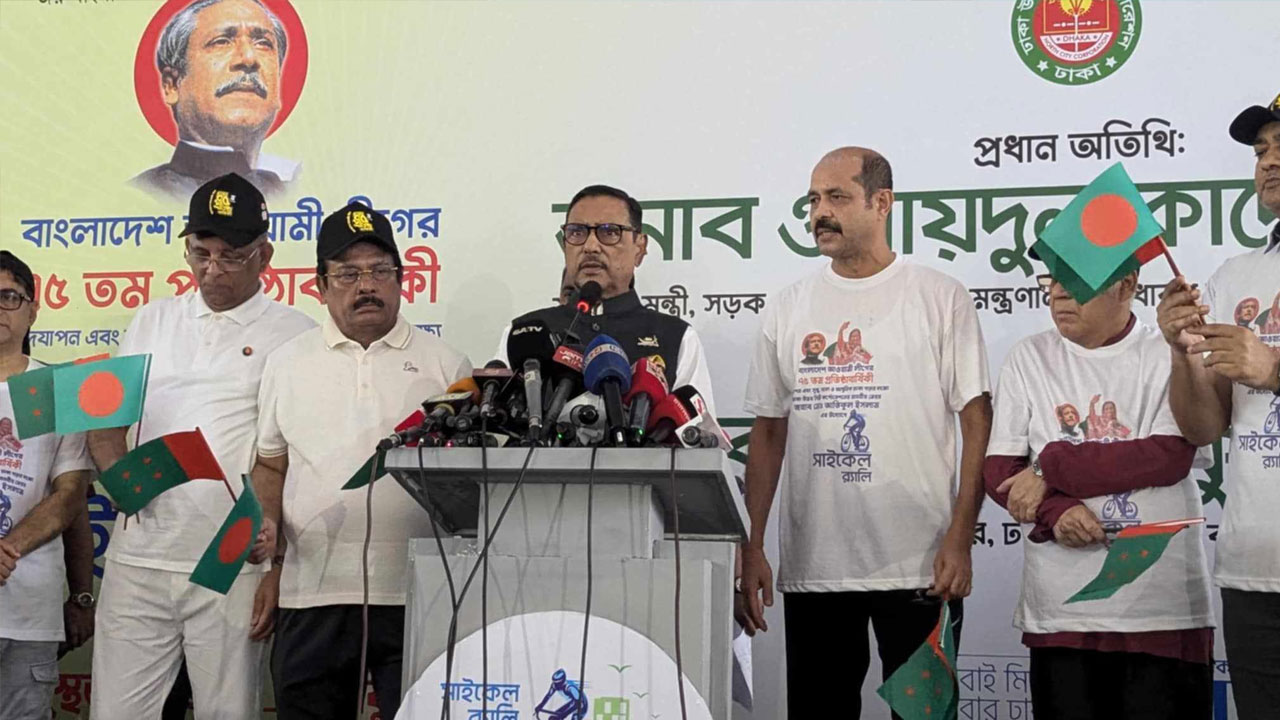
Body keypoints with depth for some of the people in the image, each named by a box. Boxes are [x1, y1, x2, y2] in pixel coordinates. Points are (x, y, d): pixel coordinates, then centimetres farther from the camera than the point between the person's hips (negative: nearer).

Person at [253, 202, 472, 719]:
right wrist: (265, 526, -1)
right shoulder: (287, 364, 12)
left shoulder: (445, 363, 6)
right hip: (313, 594, 2)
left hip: (418, 596, -2)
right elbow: (271, 466, 16)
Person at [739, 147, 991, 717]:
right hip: (811, 568, 3)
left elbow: (978, 425, -3)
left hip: (921, 568, -3)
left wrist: (959, 542, -11)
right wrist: (751, 548, 3)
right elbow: (768, 434, 9)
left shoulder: (941, 298, 0)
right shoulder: (786, 309, 9)